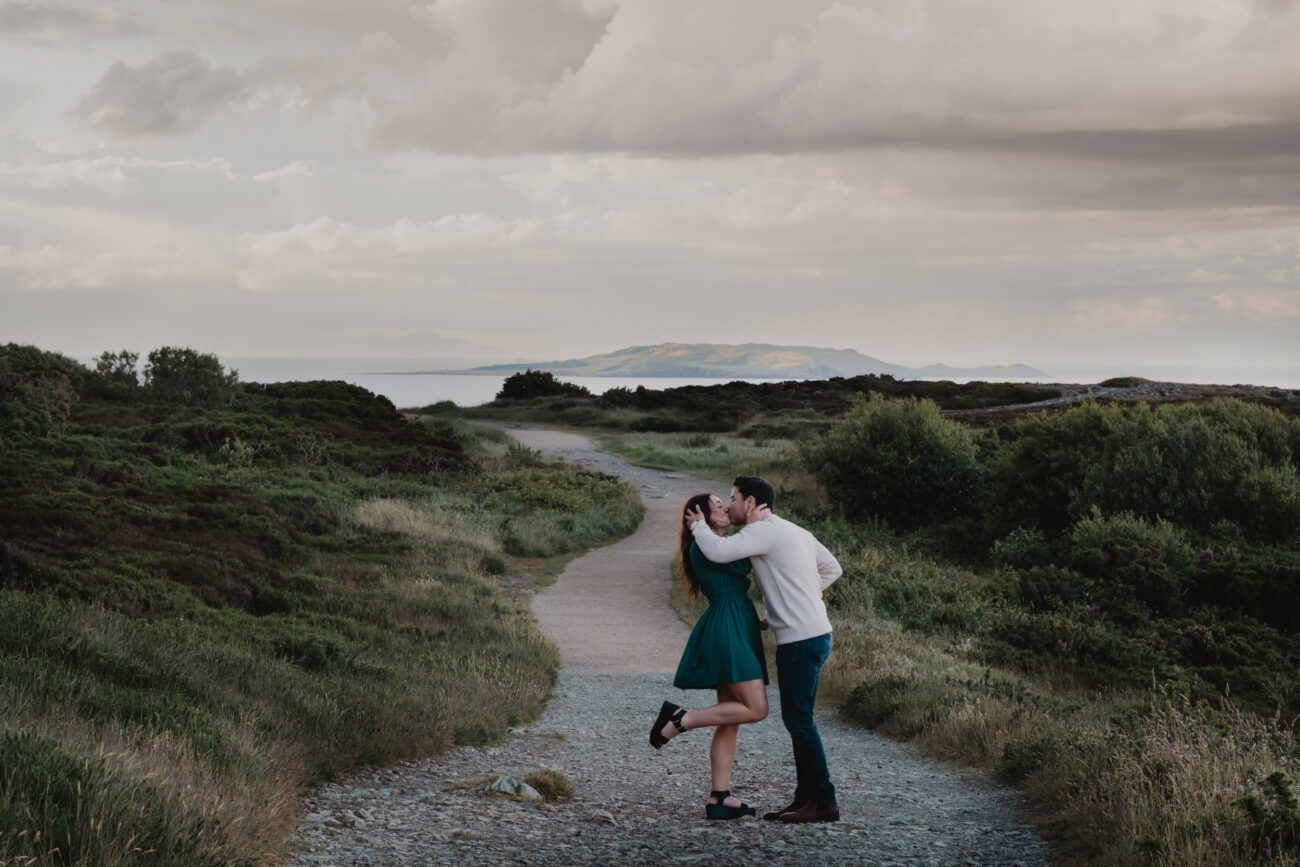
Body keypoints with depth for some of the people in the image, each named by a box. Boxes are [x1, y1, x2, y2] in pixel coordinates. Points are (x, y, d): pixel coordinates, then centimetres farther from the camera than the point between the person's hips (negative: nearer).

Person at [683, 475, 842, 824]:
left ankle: (824, 802, -5)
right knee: (797, 719, 12)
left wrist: (698, 525, -1)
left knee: (798, 719, -7)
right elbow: (832, 569, 25)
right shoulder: (795, 532, 17)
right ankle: (805, 798, 14)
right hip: (810, 635, 10)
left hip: (801, 639, -10)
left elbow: (718, 551, -23)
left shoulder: (766, 530, -12)